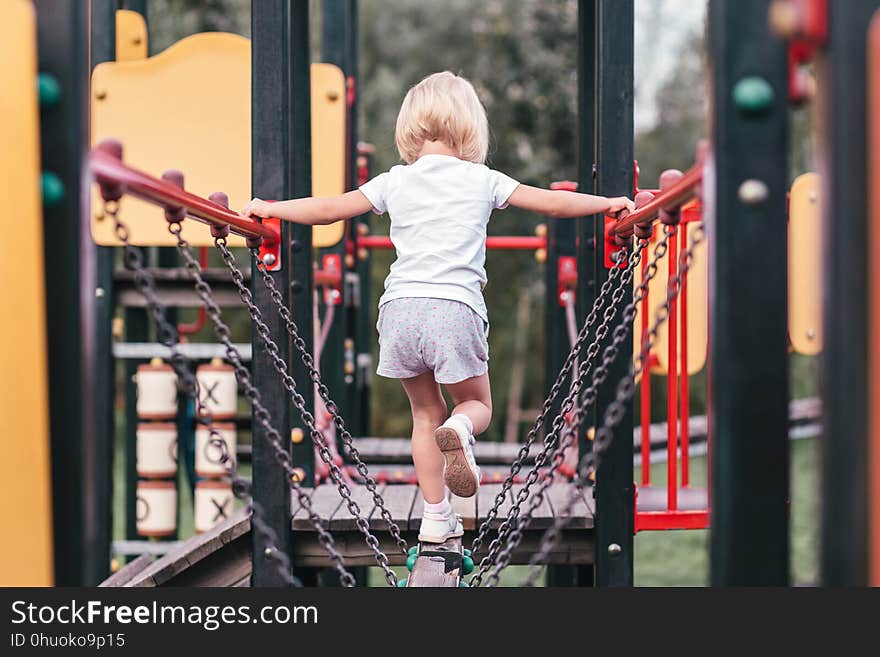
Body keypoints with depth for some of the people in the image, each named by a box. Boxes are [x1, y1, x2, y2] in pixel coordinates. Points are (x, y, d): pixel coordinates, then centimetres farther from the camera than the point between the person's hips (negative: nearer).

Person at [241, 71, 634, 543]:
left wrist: (268, 209, 27)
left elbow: (329, 209, 13)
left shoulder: (395, 182, 11)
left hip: (400, 307, 2)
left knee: (425, 413, 19)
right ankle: (458, 430, -18)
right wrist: (607, 203, 26)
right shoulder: (482, 180, 9)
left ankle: (436, 517, 18)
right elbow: (552, 203, 12)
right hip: (455, 308, -2)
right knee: (477, 404, 18)